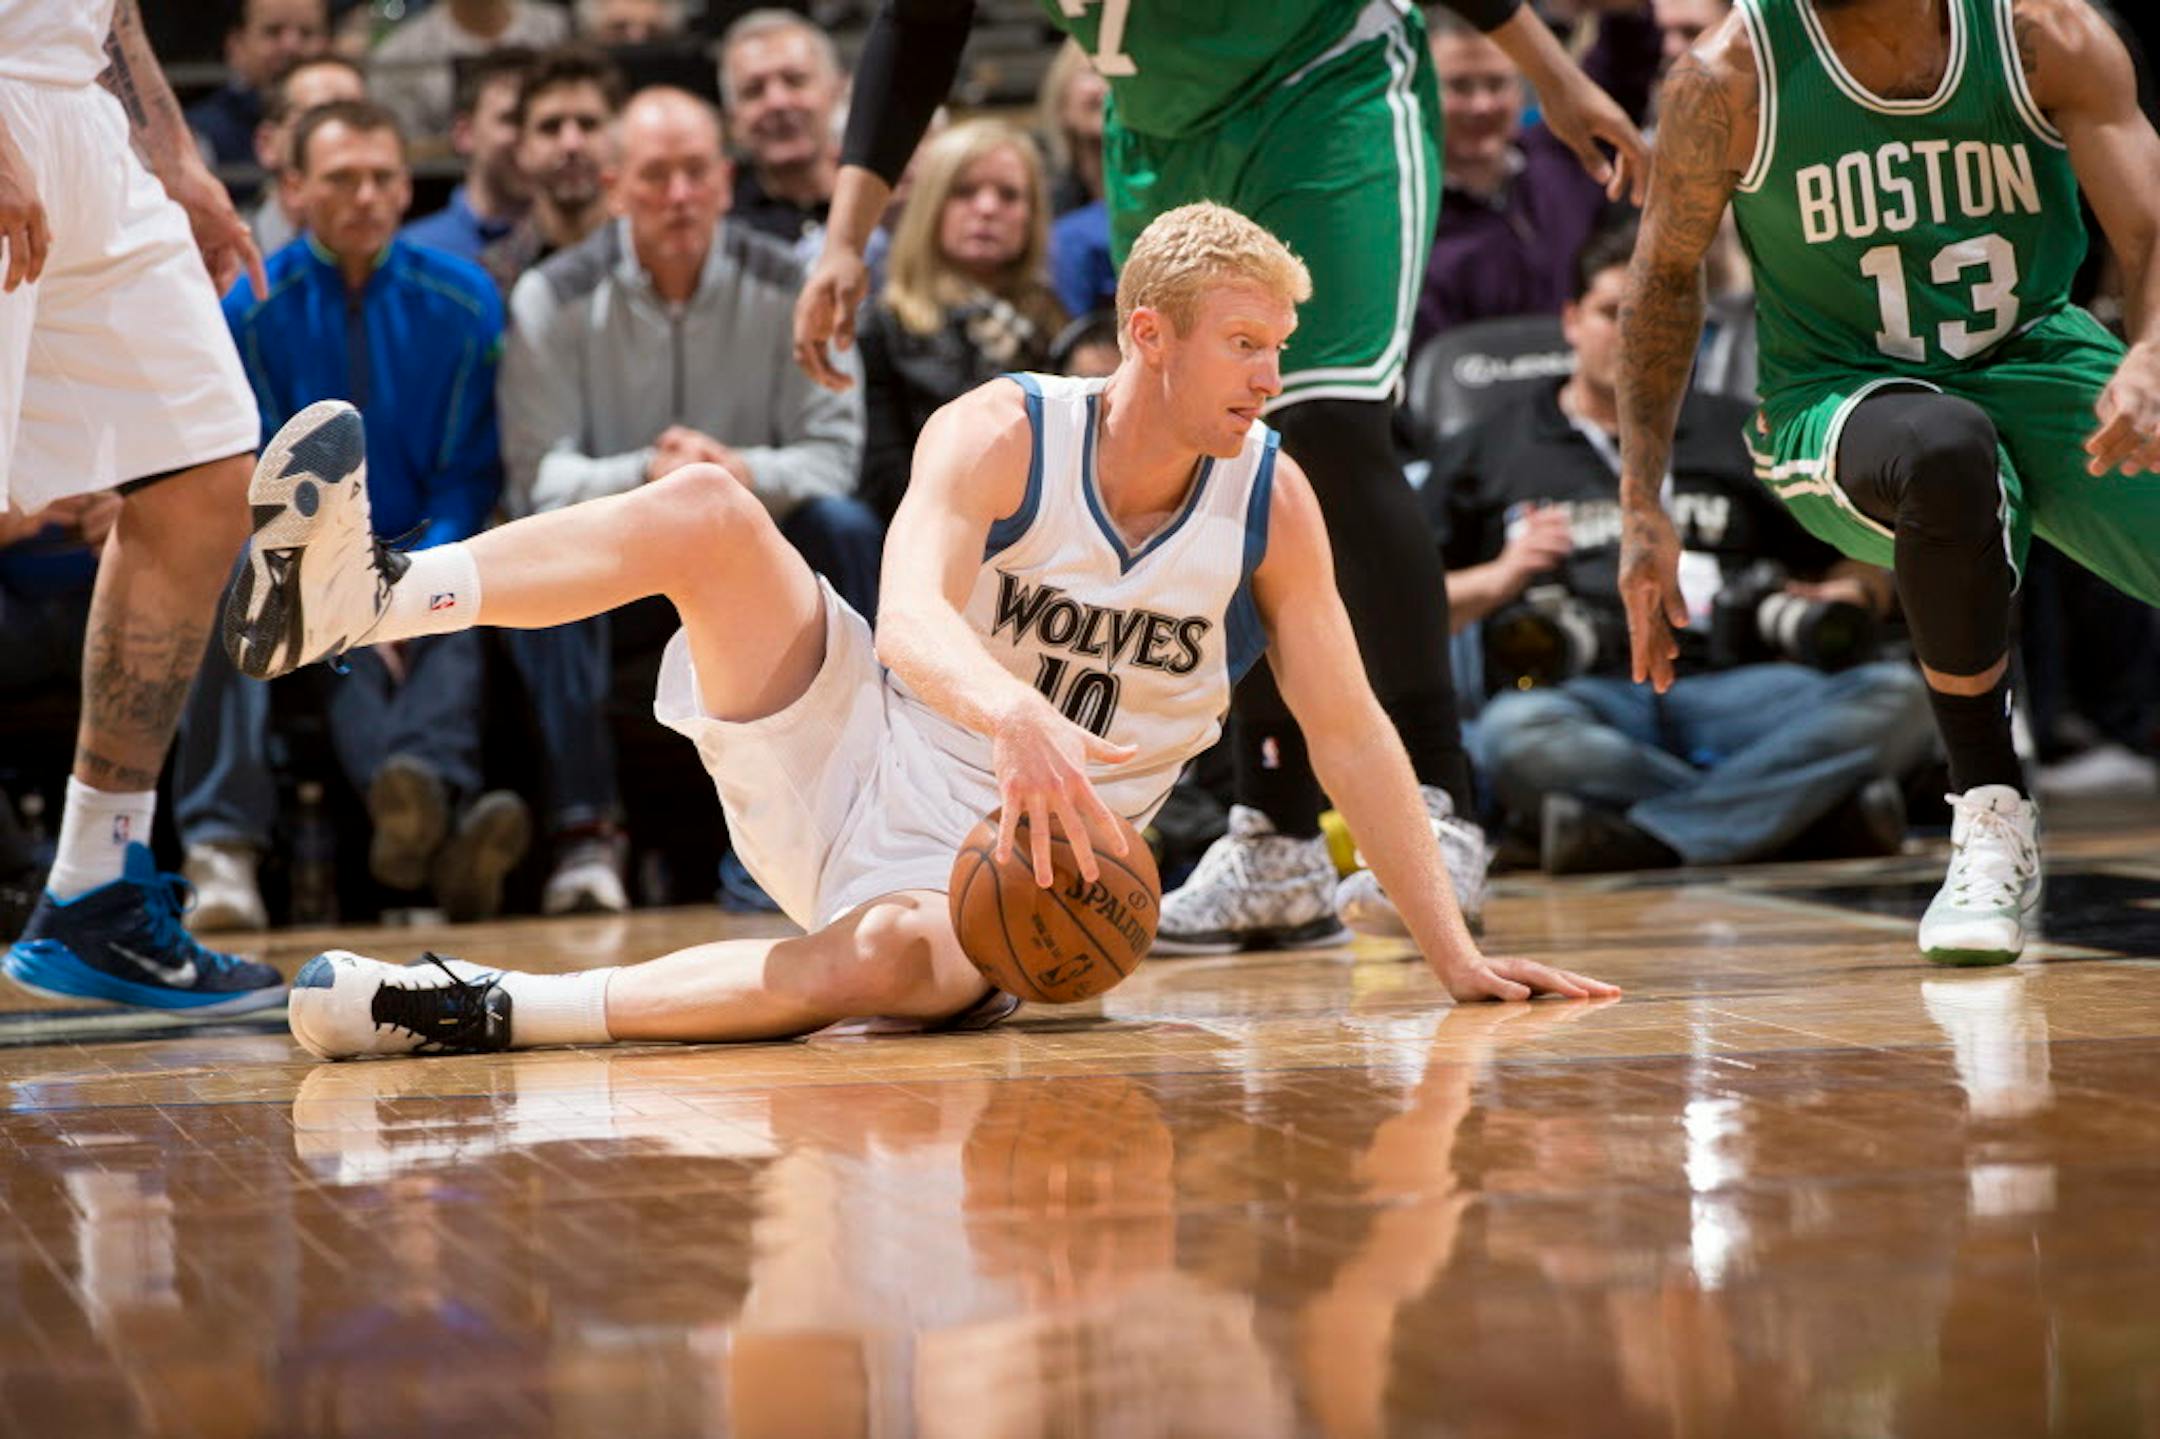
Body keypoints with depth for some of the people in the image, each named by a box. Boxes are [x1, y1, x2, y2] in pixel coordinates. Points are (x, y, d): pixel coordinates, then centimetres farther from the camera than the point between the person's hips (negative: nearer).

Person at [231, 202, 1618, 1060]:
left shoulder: (1271, 499, -4)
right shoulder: (1001, 434, -11)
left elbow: (1353, 733, 0)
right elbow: (909, 616, -30)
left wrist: (1455, 951, -7)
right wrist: (1014, 713, -52)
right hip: (852, 760, 0)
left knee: (888, 953, -39)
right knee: (709, 510, -24)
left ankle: (473, 1012, -42)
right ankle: (359, 597, -42)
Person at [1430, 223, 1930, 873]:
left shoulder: (1739, 436, 29)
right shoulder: (1489, 451, 23)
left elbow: (1870, 561, 28)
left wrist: (1846, 595, 6)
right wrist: (1496, 579, -2)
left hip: (1729, 686, 2)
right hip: (1585, 695, -2)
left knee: (1898, 695, -27)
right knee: (1515, 731, -40)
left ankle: (1649, 836, -37)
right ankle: (1802, 810, -36)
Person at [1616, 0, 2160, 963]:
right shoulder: (1731, 78, -11)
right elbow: (1666, 273, 3)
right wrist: (1641, 508, -1)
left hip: (2038, 361, 3)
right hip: (1844, 401, -3)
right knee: (1946, 448, -41)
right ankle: (1991, 824, -26)